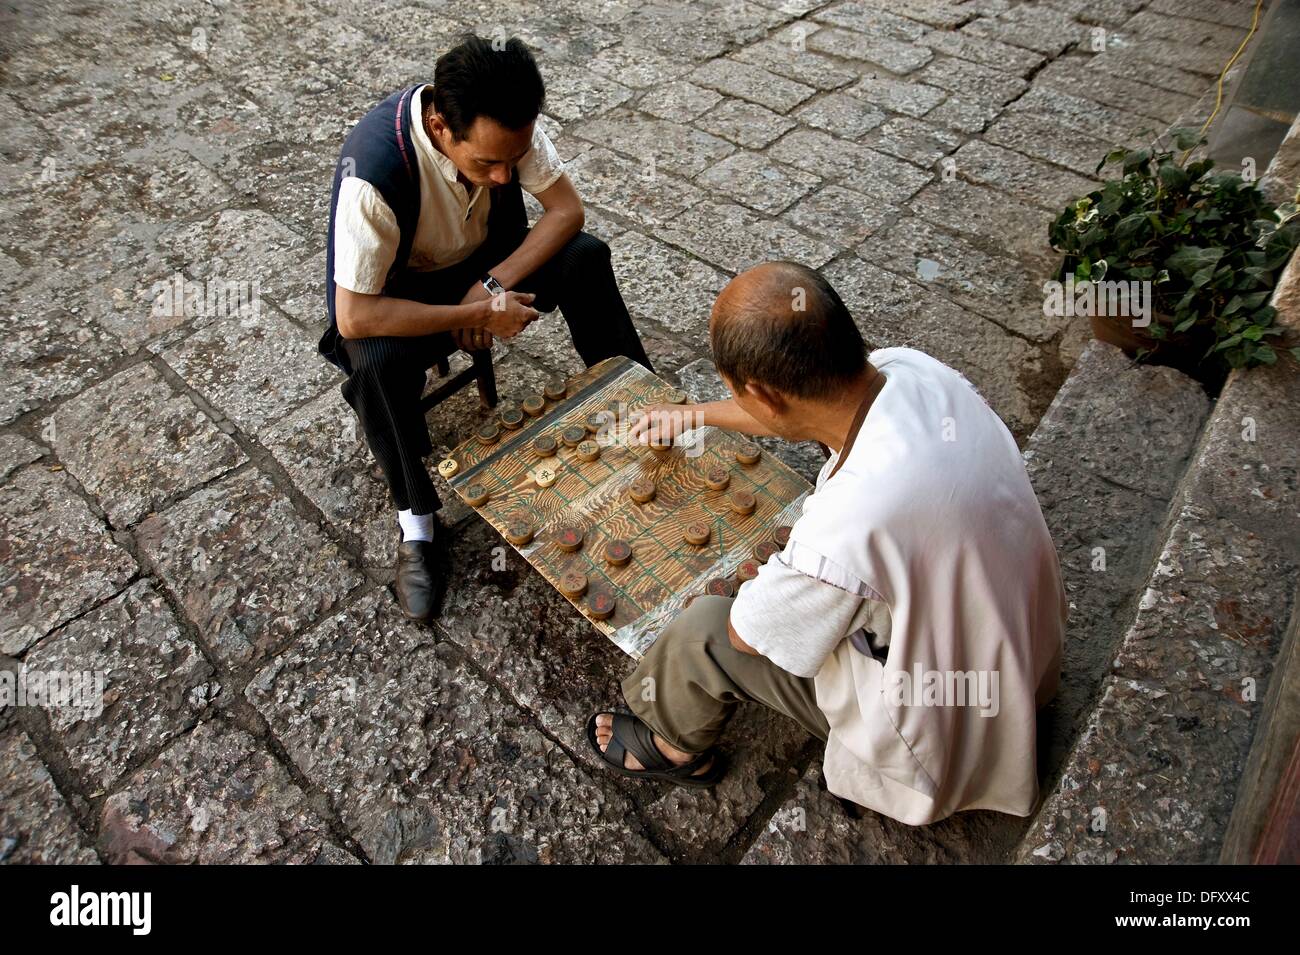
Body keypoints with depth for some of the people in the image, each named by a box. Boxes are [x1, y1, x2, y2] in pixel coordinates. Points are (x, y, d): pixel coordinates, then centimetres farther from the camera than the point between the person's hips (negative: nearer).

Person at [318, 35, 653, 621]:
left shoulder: (505, 124, -23)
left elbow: (566, 207, -14)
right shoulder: (374, 170, -36)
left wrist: (494, 285, -26)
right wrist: (478, 314, -31)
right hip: (398, 291, -3)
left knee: (586, 258, -19)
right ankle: (416, 521, -14)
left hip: (486, 260, 4)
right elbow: (353, 317, -34)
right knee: (377, 362, -35)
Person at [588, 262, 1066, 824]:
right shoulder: (909, 368, -20)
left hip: (945, 730, -7)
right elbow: (801, 404, 3)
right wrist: (693, 415, 17)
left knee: (706, 630, -8)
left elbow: (747, 633, -21)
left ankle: (676, 749, 25)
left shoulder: (848, 525, -43)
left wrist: (769, 580, 0)